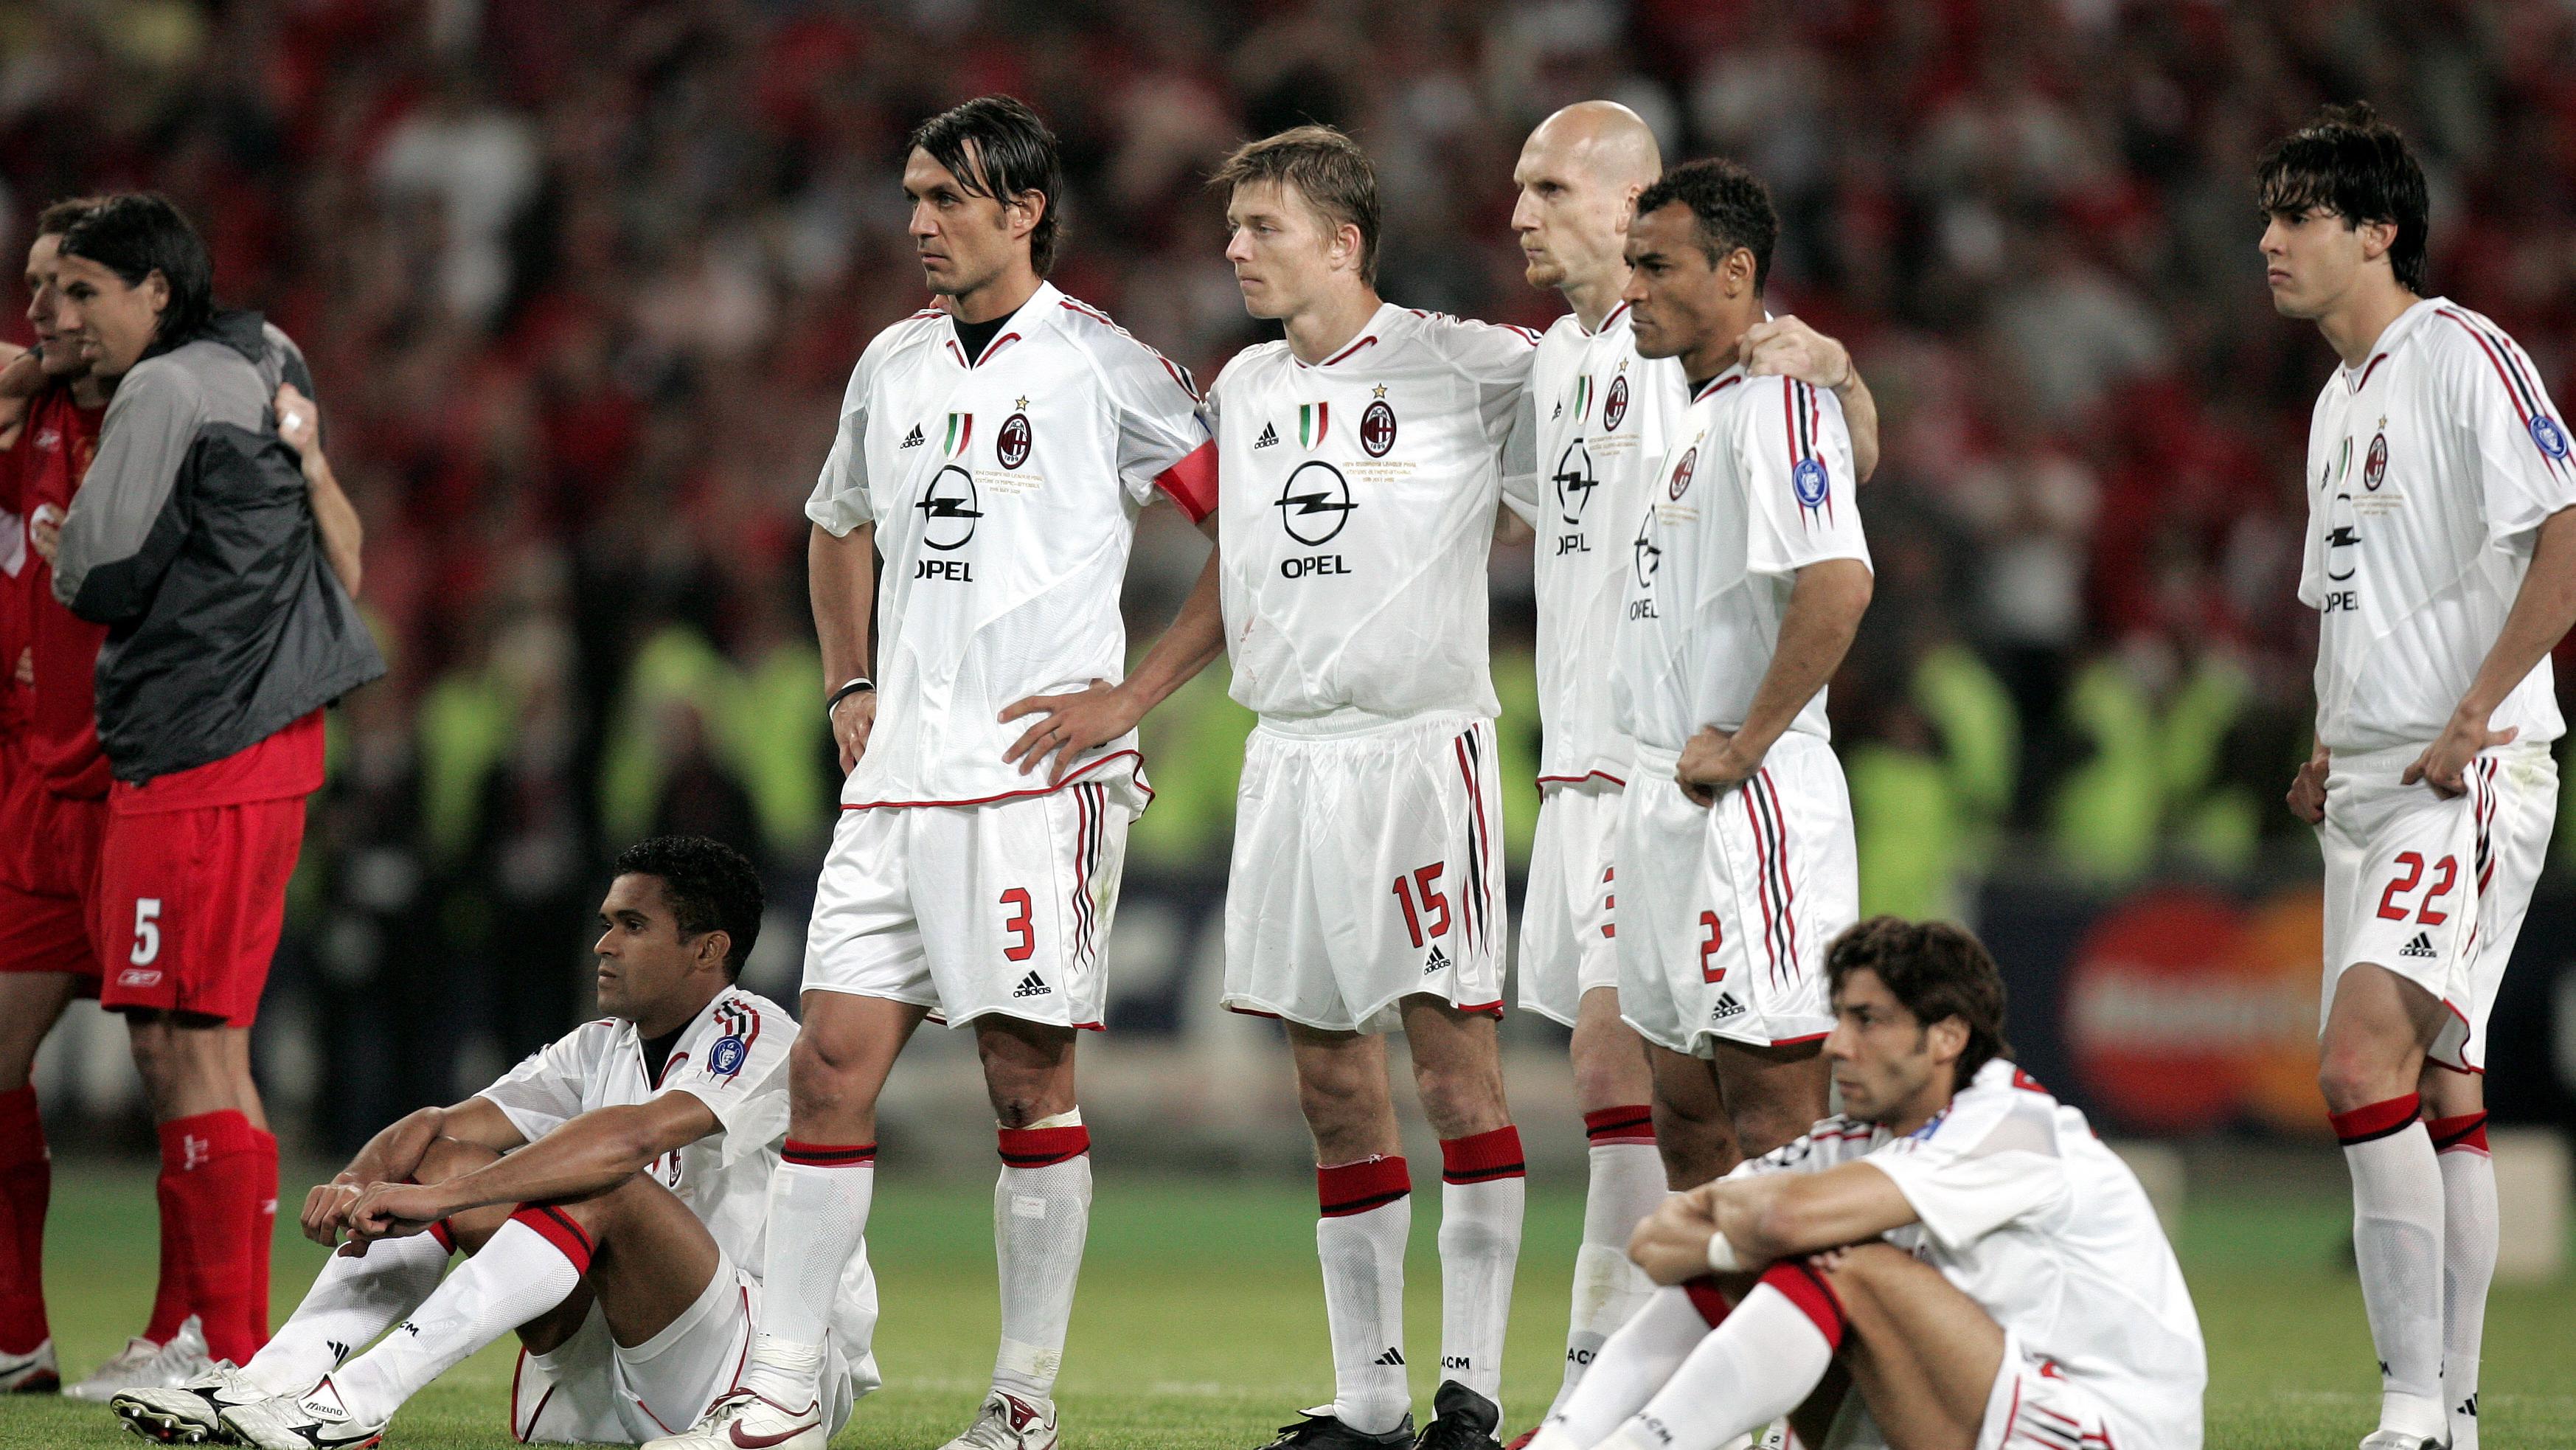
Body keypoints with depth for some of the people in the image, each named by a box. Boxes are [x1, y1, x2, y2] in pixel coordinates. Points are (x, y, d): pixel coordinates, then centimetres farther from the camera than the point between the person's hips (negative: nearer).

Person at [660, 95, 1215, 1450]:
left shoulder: (1101, 365, -4)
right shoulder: (895, 361, 14)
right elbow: (839, 526, 31)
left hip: (1041, 771, -6)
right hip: (897, 779, 6)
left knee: (1029, 1078, -3)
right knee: (830, 1066, 1)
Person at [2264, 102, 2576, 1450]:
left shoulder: (2462, 355, -10)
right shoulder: (2341, 402, 19)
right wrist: (2335, 753, 15)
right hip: (2373, 787, 9)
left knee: (2363, 1058, -21)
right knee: (2435, 1091, 10)